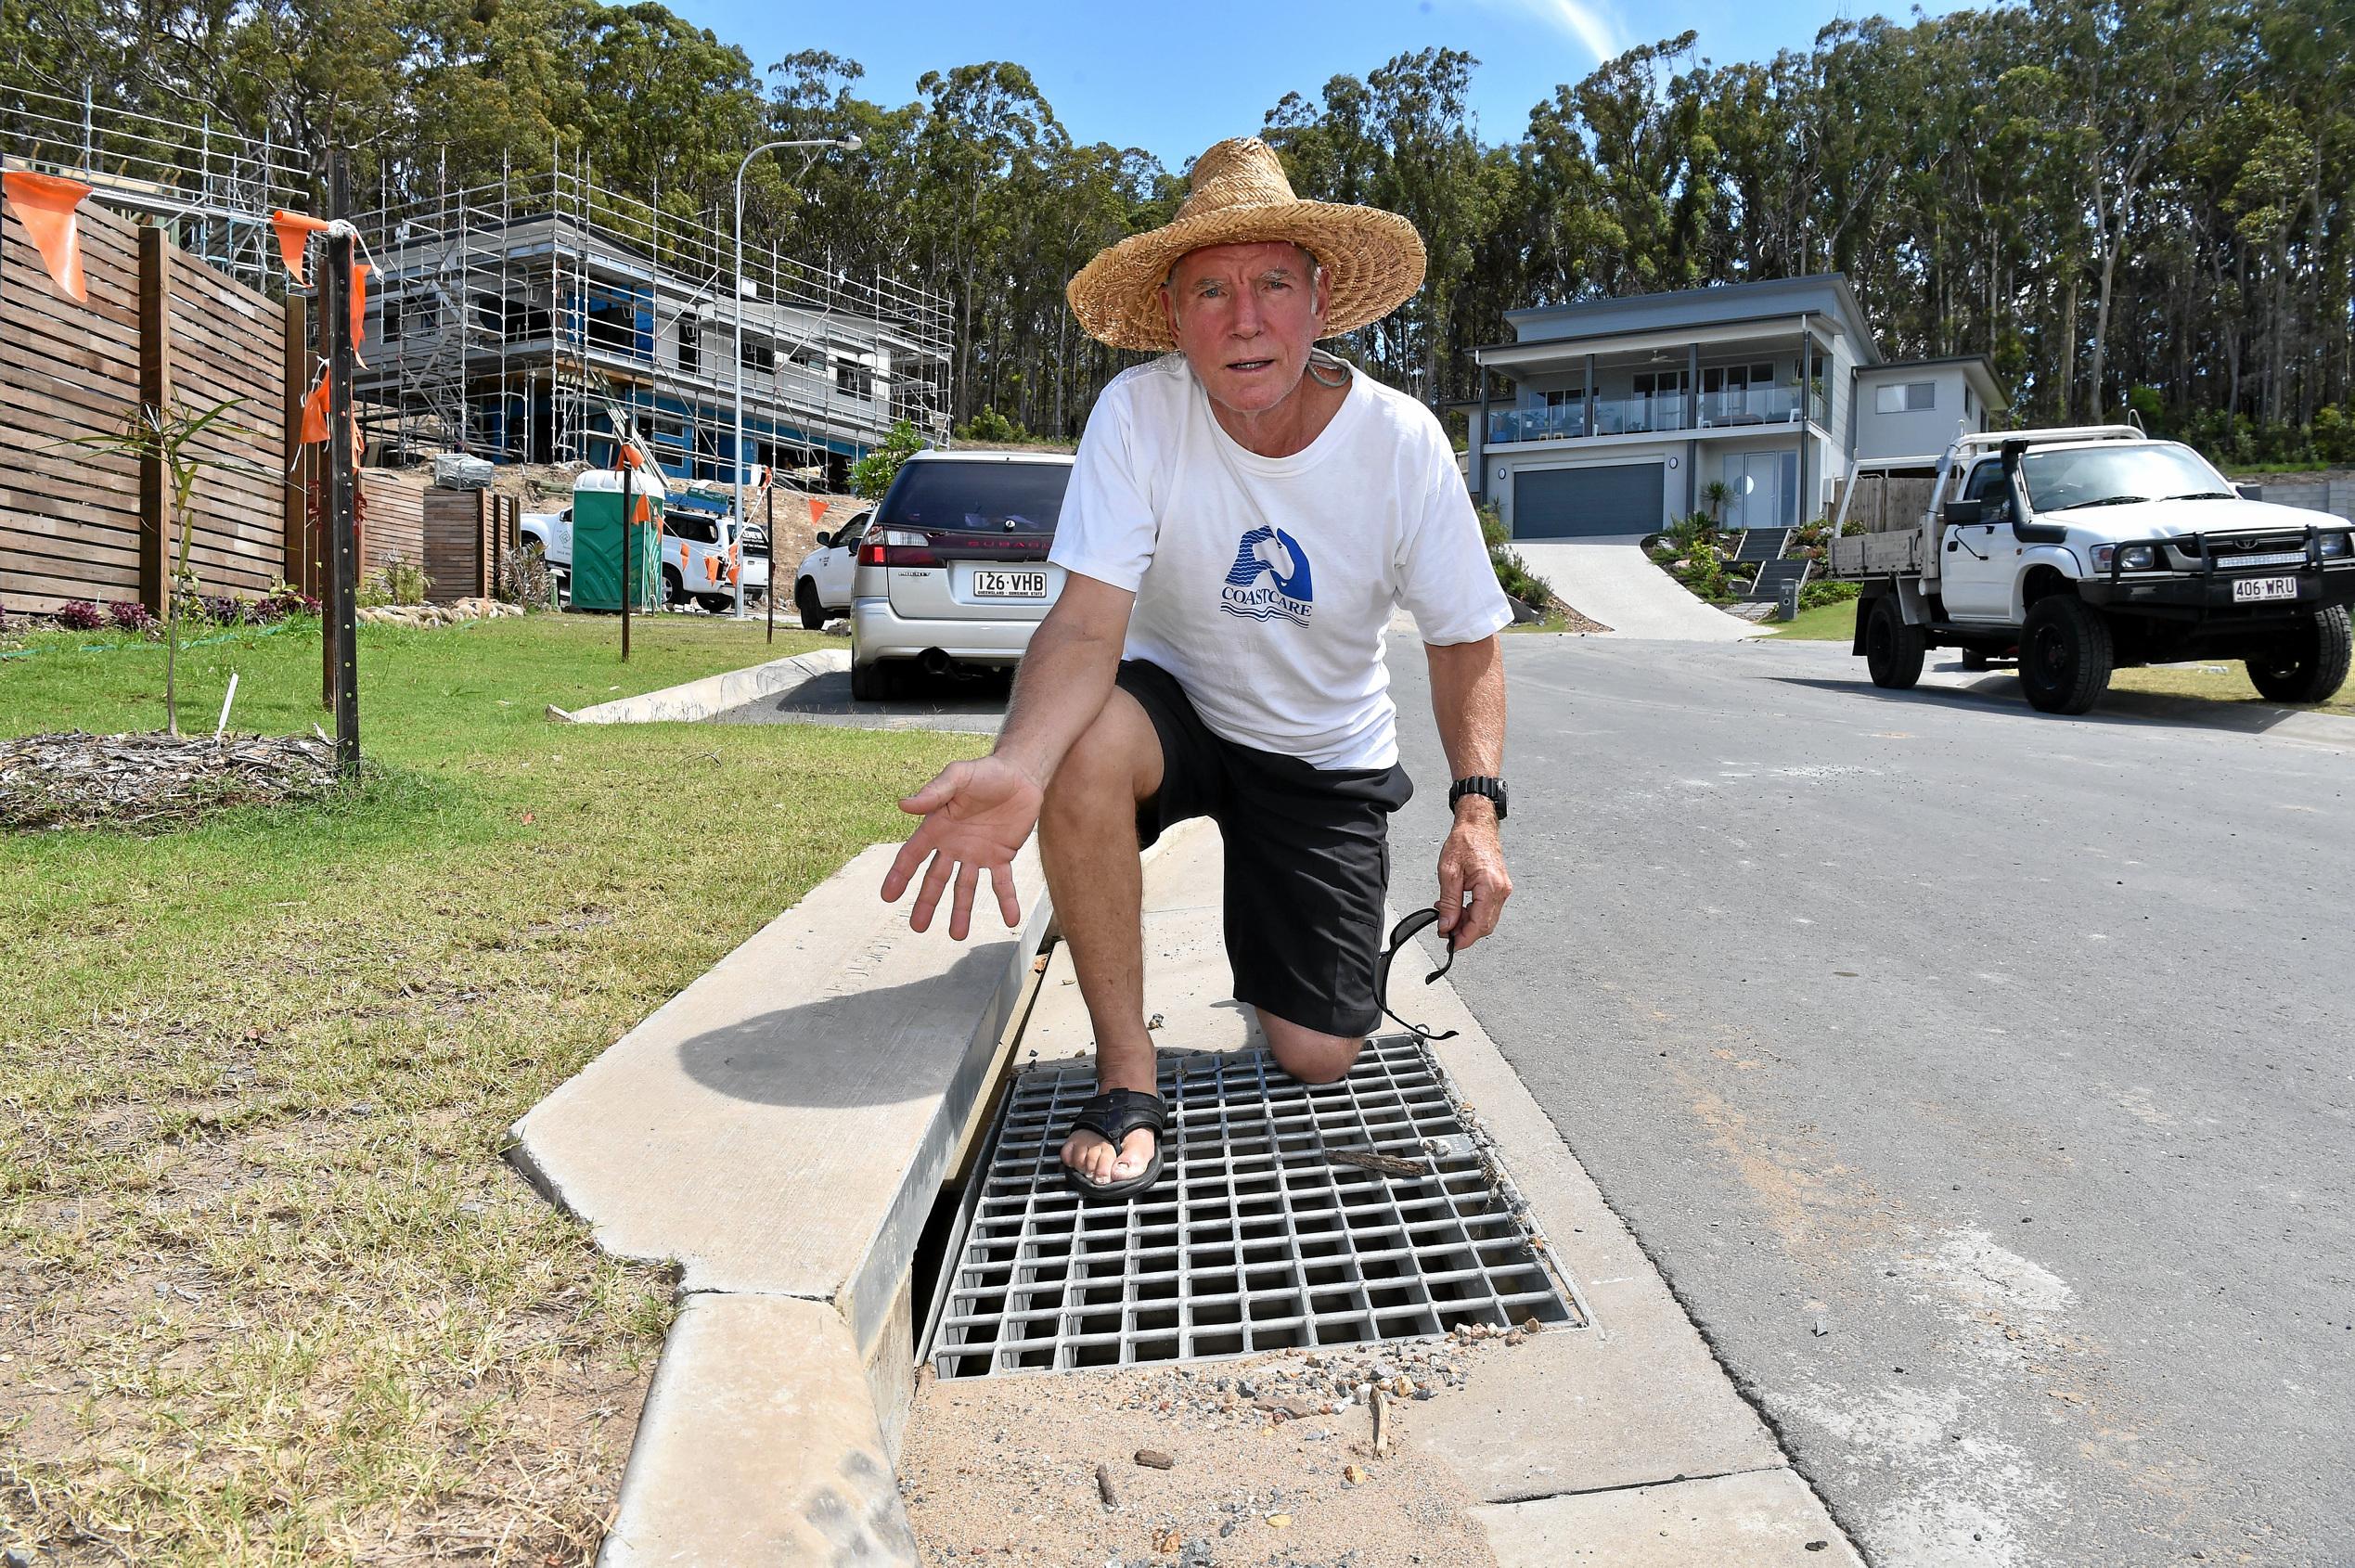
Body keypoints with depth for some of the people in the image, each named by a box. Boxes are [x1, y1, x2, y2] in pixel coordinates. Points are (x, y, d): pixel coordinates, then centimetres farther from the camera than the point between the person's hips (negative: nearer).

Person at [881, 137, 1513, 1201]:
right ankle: (1126, 1075, -19)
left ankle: (1299, 958, 33)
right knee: (1082, 744, -37)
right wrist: (1017, 766, -50)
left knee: (1315, 1058, -7)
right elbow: (1090, 619, -30)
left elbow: (1465, 642, -8)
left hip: (1328, 757, 1)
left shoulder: (1401, 441, -18)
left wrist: (1478, 807, -23)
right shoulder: (1139, 413, -21)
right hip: (1180, 705, 0)